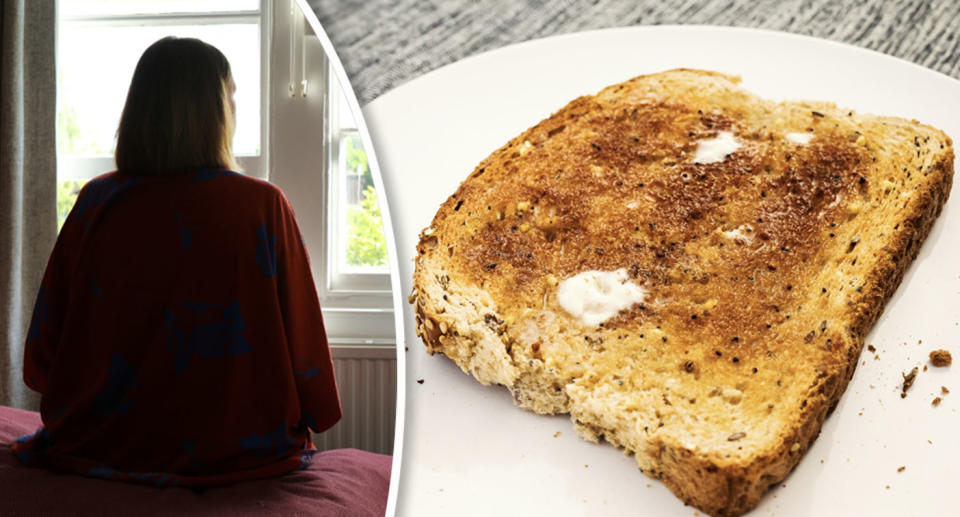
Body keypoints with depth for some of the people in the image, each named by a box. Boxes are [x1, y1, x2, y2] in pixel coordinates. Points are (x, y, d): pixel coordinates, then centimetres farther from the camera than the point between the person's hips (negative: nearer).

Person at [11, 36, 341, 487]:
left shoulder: (96, 202, -7)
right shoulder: (263, 206, -14)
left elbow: (43, 353, -1)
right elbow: (301, 341, -9)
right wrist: (307, 421, 11)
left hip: (104, 446, 4)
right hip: (236, 448, -3)